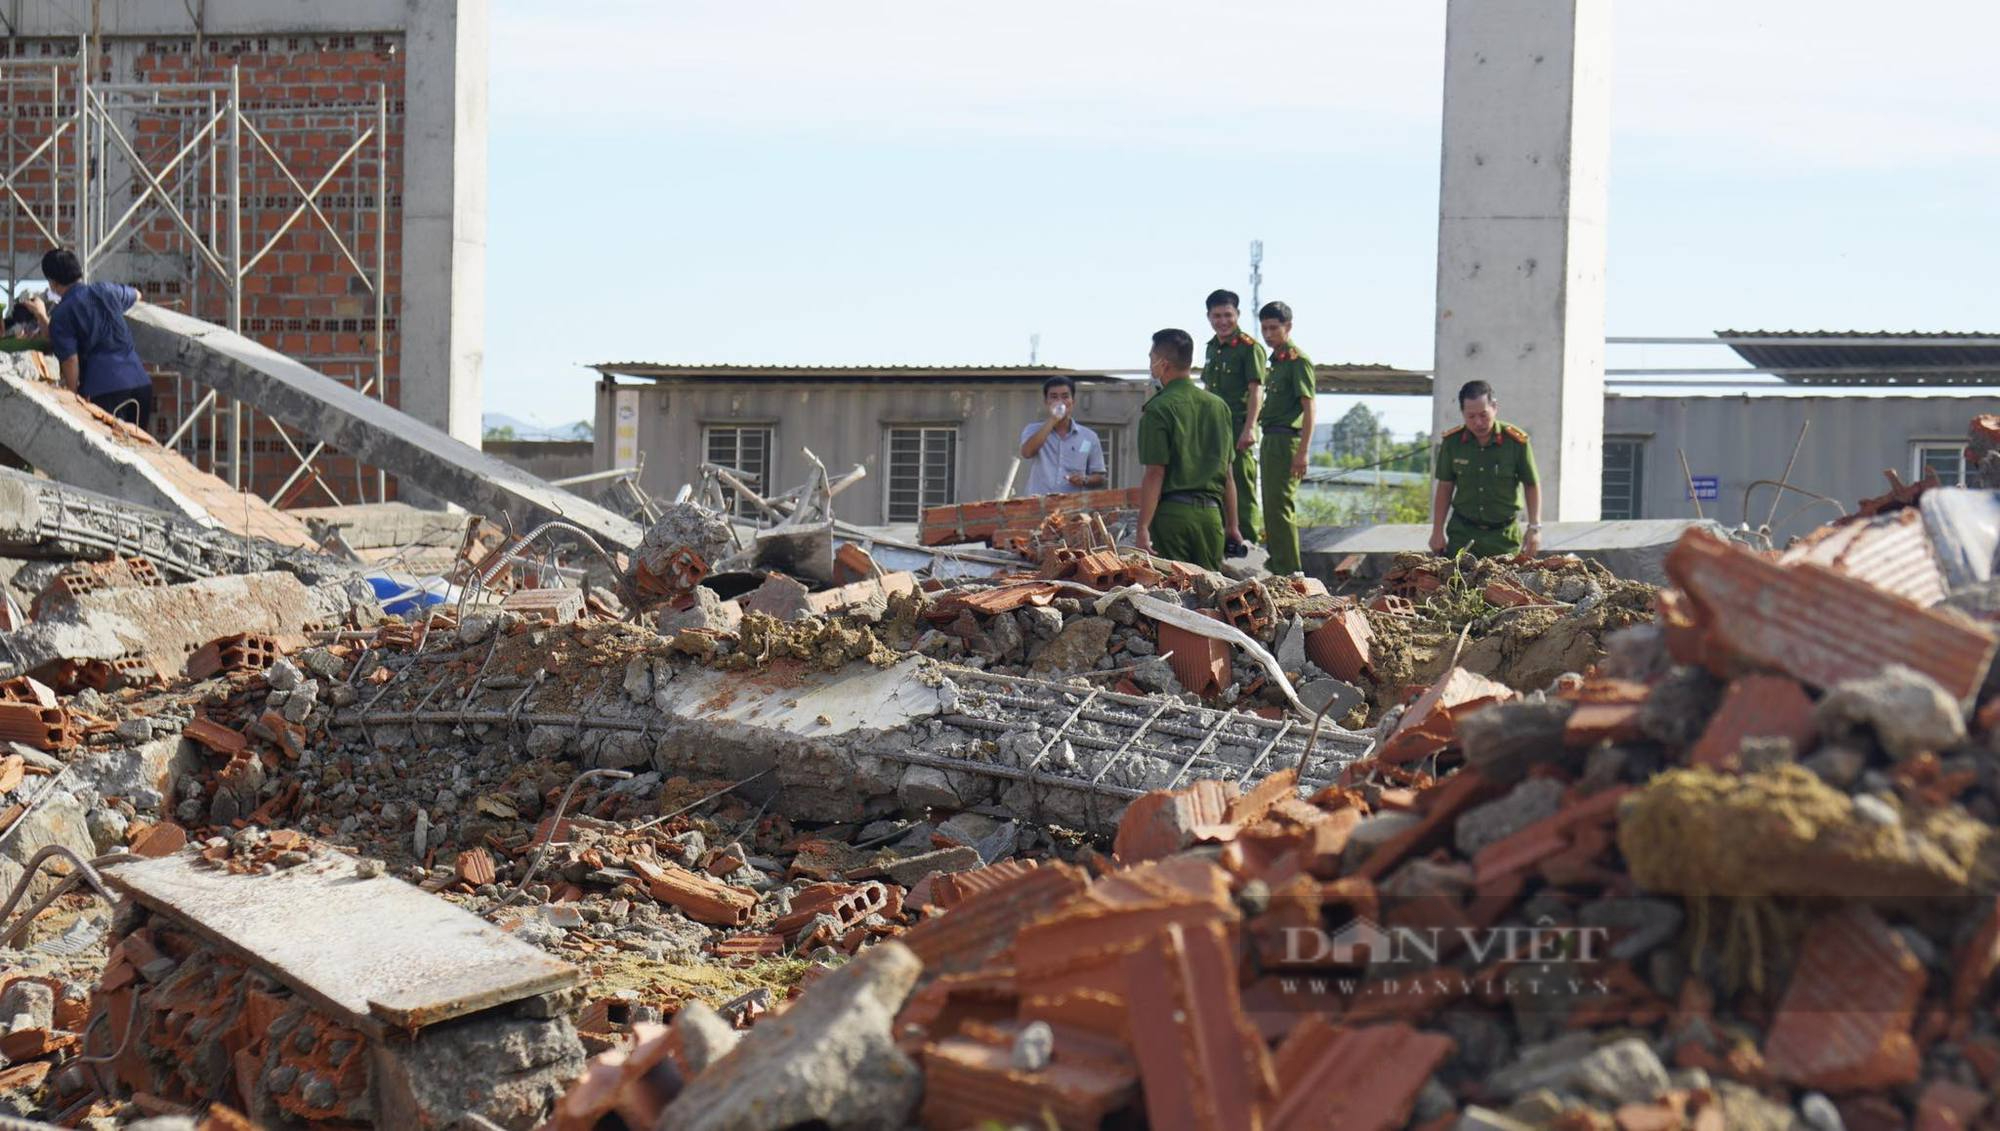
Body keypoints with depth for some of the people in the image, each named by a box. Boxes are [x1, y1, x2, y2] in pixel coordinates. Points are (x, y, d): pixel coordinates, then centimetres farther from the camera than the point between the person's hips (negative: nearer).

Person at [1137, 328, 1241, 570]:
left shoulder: (1158, 409, -7)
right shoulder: (1219, 406, 11)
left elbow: (1155, 473, -12)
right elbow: (1228, 474, 13)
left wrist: (1143, 528, -12)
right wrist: (1232, 525, 19)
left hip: (1172, 513, -5)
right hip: (1211, 513, 5)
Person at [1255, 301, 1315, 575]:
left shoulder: (1297, 360, -9)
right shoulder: (1276, 361, 19)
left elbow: (1308, 408, -14)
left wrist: (1303, 451, -21)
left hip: (1286, 440, -10)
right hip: (1271, 440, 10)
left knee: (1279, 507, -12)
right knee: (1272, 508, 13)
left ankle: (1288, 572, -11)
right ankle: (1276, 568, 19)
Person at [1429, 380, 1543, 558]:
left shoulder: (1517, 441, -7)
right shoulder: (1452, 442, -1)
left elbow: (1532, 485, 3)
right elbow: (1445, 487, 8)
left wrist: (1535, 528, -3)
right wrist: (1438, 531, 7)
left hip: (1504, 536, -1)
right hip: (1462, 533, 1)